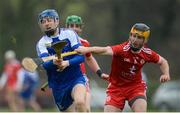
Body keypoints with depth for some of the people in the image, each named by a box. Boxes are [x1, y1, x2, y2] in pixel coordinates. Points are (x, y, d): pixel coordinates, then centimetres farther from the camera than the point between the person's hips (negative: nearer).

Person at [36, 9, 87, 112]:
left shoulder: (69, 34, 0)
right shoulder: (42, 43, 2)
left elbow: (81, 56, -8)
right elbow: (45, 64, -15)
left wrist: (67, 63, -27)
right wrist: (54, 62, -38)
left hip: (75, 79, -2)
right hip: (58, 86, 2)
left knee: (80, 103, -31)